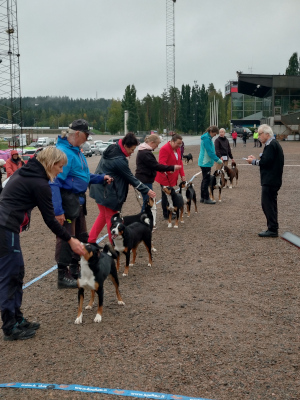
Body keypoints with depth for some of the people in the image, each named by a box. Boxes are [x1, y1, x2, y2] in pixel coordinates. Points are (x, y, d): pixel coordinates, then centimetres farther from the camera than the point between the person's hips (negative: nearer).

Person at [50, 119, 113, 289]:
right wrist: (57, 210, -28)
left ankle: (75, 269, 34)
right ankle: (63, 277, 10)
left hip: (78, 201, 10)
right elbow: (54, 182, -25)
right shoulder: (63, 152, -21)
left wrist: (101, 178, 9)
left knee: (81, 237, 19)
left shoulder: (76, 151, 10)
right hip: (67, 201, -10)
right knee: (66, 239, -2)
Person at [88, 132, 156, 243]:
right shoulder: (119, 160, -24)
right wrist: (147, 190, -10)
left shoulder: (111, 149, 3)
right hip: (107, 192, -9)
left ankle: (90, 240, 21)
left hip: (99, 189, 9)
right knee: (111, 218, 5)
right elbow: (131, 178, -17)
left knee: (103, 215, 20)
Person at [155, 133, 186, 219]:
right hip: (165, 177, -8)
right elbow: (162, 162, -27)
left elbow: (180, 162, 15)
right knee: (166, 195, -2)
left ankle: (170, 212, 23)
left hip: (173, 177, 8)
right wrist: (169, 169, -42)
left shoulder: (177, 149, 10)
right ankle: (166, 215, 6)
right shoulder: (164, 149, -18)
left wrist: (182, 174, 8)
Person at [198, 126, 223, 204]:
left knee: (205, 180, 14)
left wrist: (217, 158, 14)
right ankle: (206, 199, 0)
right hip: (205, 162, -10)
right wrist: (218, 160, -16)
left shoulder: (208, 138, 13)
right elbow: (210, 152, -20)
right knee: (206, 180, -5)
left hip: (205, 162, 10)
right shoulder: (206, 139, -18)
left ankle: (203, 198, 20)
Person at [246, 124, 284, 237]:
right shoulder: (274, 144, 16)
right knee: (271, 204, 15)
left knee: (267, 204, -7)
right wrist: (256, 159, 9)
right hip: (272, 180, 11)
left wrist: (254, 161, -9)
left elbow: (266, 162, -23)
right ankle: (273, 229, 22)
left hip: (270, 181, -11)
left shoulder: (271, 145, -16)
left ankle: (272, 230, -3)